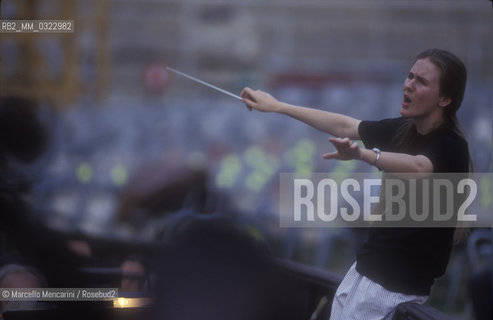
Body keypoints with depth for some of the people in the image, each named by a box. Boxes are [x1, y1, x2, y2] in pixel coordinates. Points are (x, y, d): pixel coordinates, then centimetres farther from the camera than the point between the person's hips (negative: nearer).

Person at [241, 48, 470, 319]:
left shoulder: (451, 147, -18)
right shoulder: (402, 129, 4)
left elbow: (417, 167, -39)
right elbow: (344, 126, 16)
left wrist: (362, 154, -57)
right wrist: (277, 106, 19)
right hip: (365, 268, 7)